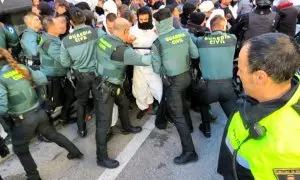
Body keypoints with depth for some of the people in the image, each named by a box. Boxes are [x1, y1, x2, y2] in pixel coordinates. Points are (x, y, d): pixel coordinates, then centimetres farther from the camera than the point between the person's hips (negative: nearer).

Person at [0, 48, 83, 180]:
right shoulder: (22, 68, -2)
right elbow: (43, 80, 6)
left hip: (23, 120, -5)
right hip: (39, 112, 5)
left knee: (20, 149, 19)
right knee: (52, 134, 26)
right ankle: (75, 152, 39)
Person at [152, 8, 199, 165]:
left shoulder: (157, 41, -15)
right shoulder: (184, 33, -2)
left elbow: (157, 68, -10)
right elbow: (195, 54, 3)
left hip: (172, 80, -6)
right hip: (186, 75, 6)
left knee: (177, 115, 1)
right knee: (182, 103, 31)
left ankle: (189, 151, 4)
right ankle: (188, 126, 54)